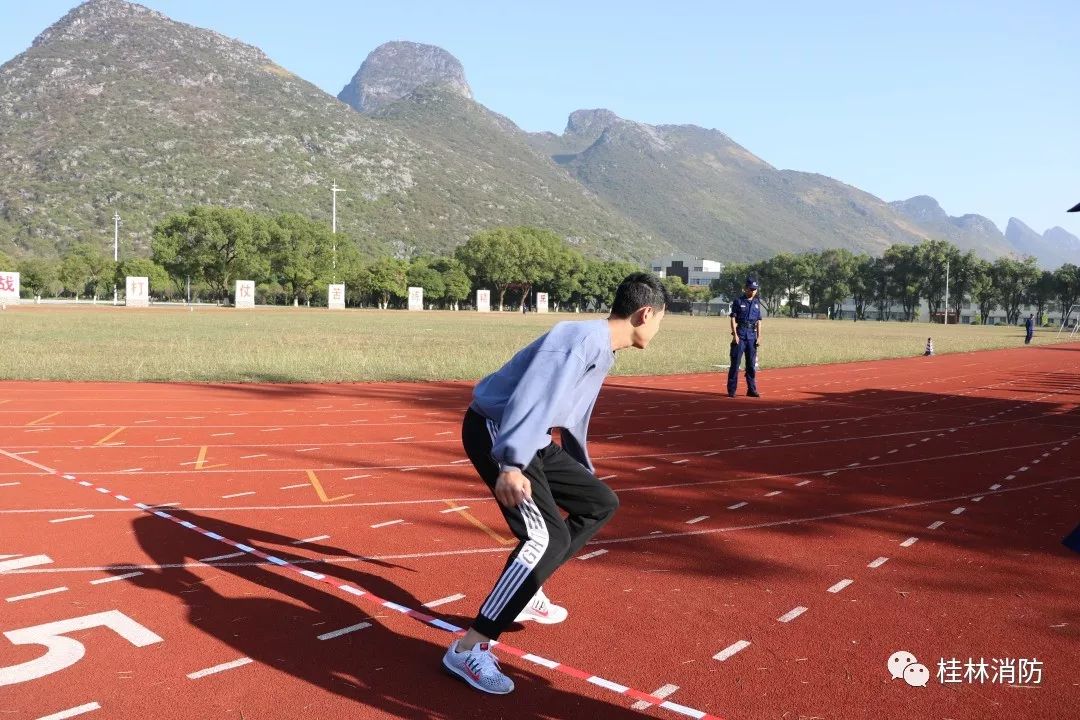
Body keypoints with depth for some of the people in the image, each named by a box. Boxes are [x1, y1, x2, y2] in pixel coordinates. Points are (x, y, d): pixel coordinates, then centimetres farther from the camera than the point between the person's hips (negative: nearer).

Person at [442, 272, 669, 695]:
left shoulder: (603, 351, 15)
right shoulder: (584, 338, -18)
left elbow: (572, 419, 29)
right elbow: (534, 396, -32)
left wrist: (584, 473, 40)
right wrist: (511, 465, -42)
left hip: (529, 440, 10)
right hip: (494, 431, -10)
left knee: (600, 502, 16)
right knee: (548, 537, -21)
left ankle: (525, 594, 23)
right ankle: (467, 649, -15)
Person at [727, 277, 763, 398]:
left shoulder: (757, 303, 14)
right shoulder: (738, 301, 0)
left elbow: (759, 321, 14)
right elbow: (733, 318, -4)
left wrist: (759, 336, 6)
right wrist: (735, 334, -12)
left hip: (752, 335, 5)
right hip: (740, 334, -4)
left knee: (752, 364, 7)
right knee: (735, 362, -5)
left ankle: (752, 390, 14)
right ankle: (731, 390, -2)